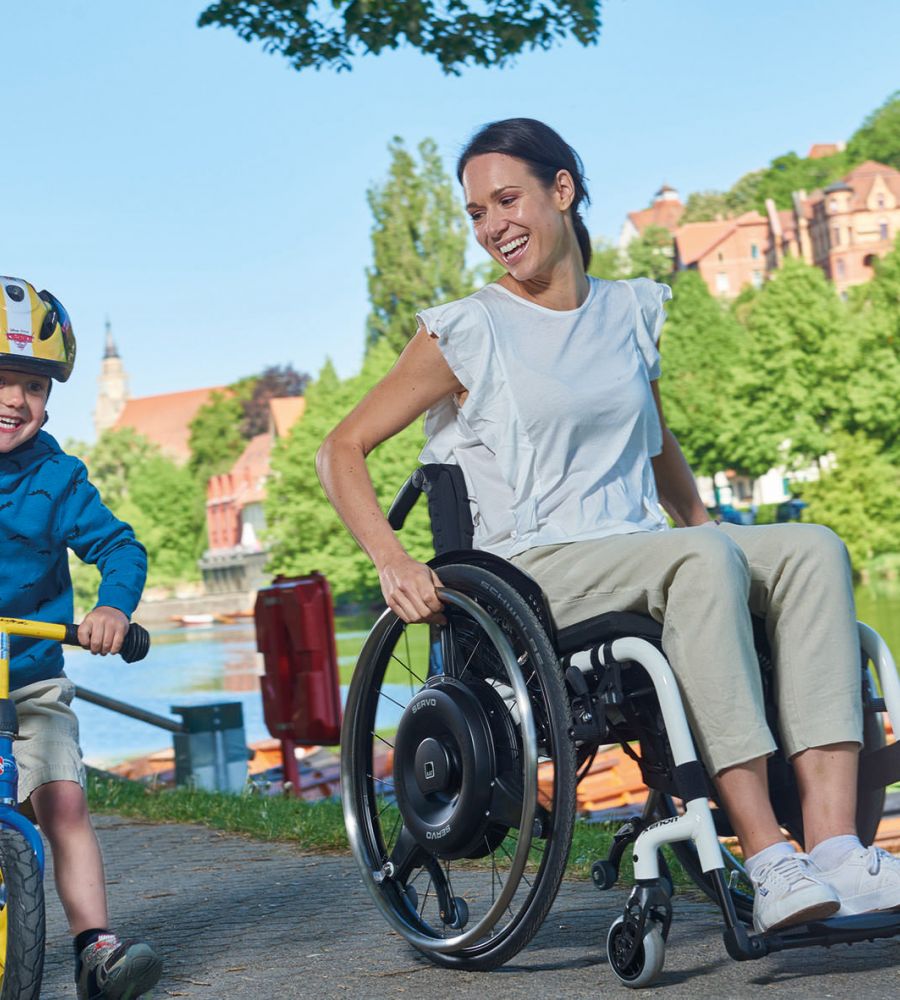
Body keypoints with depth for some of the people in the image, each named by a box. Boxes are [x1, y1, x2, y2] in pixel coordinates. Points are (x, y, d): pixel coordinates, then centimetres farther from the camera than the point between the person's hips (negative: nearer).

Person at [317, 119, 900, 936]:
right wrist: (392, 561, -14)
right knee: (704, 558, -33)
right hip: (531, 574, -5)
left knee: (813, 549, -21)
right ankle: (767, 864, -38)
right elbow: (342, 450, 1)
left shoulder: (631, 312, 16)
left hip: (643, 558, 5)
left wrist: (706, 525, 22)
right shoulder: (468, 332, 2)